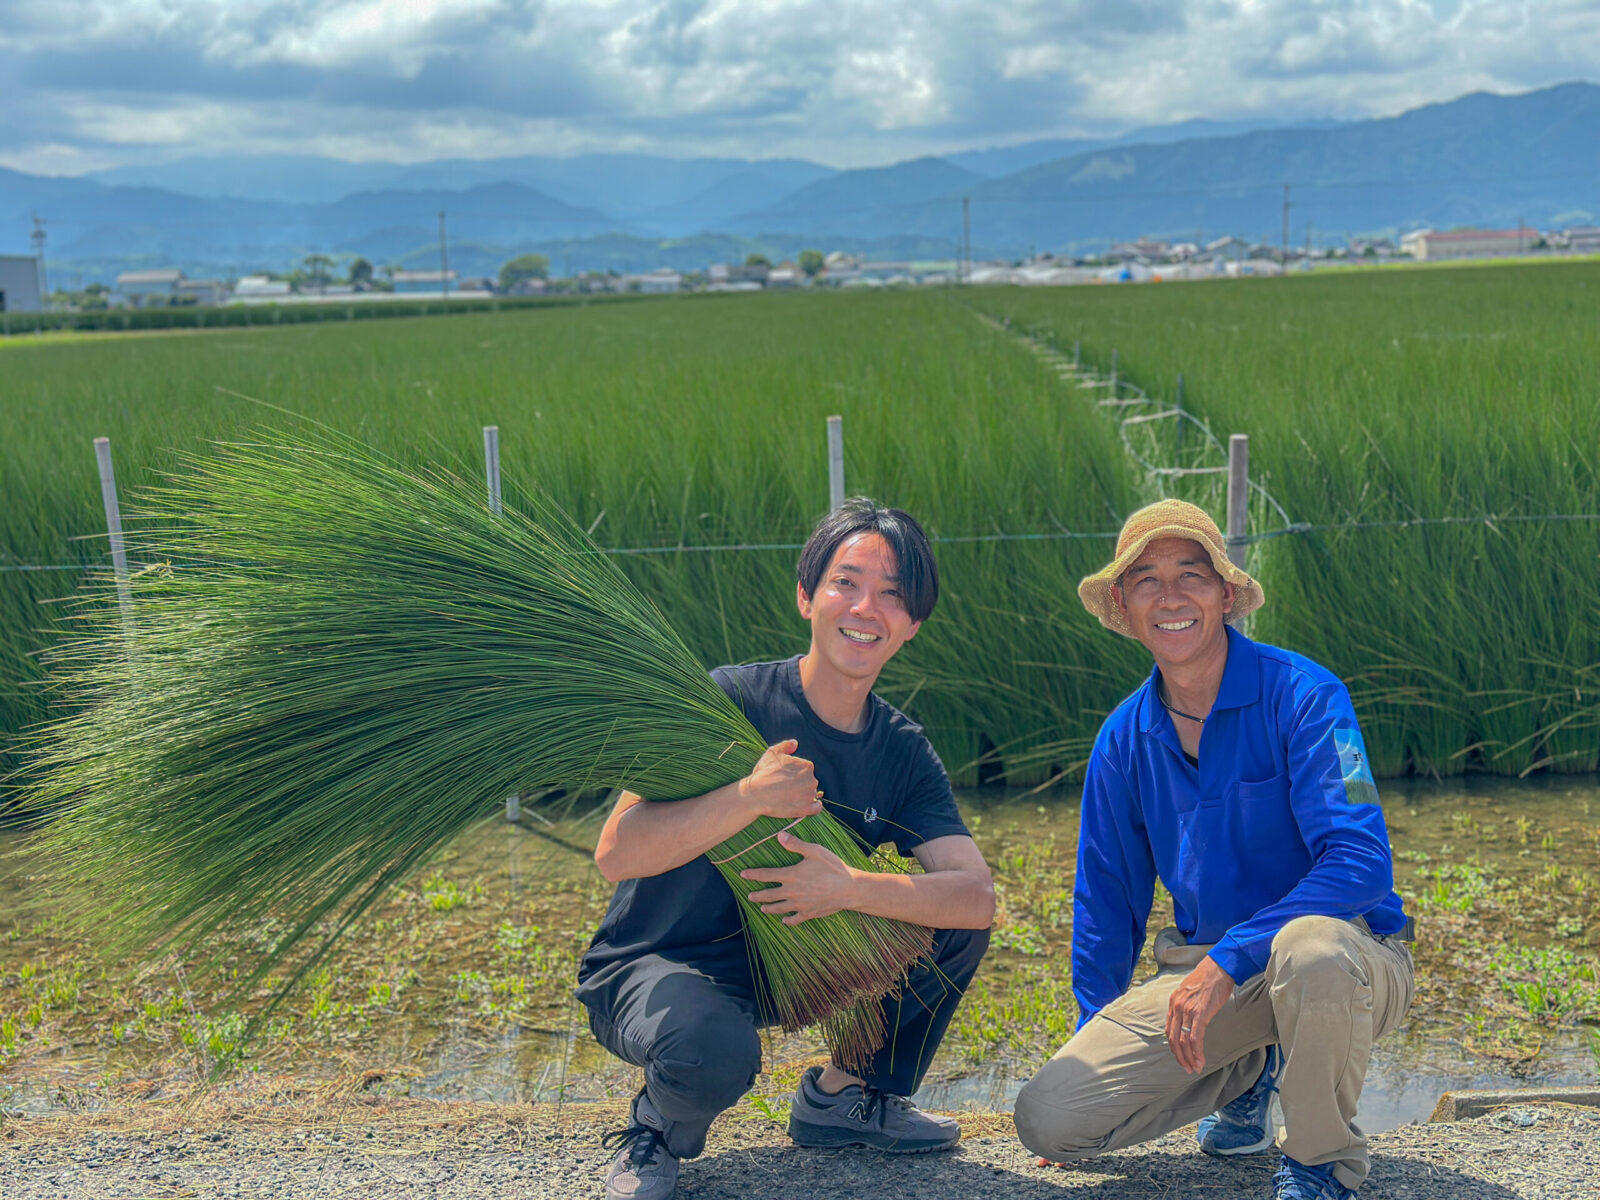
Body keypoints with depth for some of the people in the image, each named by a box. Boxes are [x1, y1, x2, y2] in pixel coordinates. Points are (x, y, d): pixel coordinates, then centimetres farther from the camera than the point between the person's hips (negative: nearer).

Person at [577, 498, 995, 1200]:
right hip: (654, 964, -5)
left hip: (786, 968, 5)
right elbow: (616, 853, -26)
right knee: (711, 1051, -38)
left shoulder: (903, 753, -4)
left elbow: (978, 897, -16)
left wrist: (848, 887, -32)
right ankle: (656, 1133, -1)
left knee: (954, 919, -9)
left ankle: (843, 1093, 10)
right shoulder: (729, 702, -19)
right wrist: (750, 797, -39)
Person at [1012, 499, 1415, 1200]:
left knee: (1310, 950, -41)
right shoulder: (1123, 739, 2)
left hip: (1350, 953, -4)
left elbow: (1361, 861, -24)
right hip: (1203, 969, 4)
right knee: (1047, 1117, -12)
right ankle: (1246, 1074, 15)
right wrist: (1096, 1043, 14)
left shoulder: (1301, 696, -14)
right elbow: (1106, 899, 13)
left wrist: (1229, 959, -30)